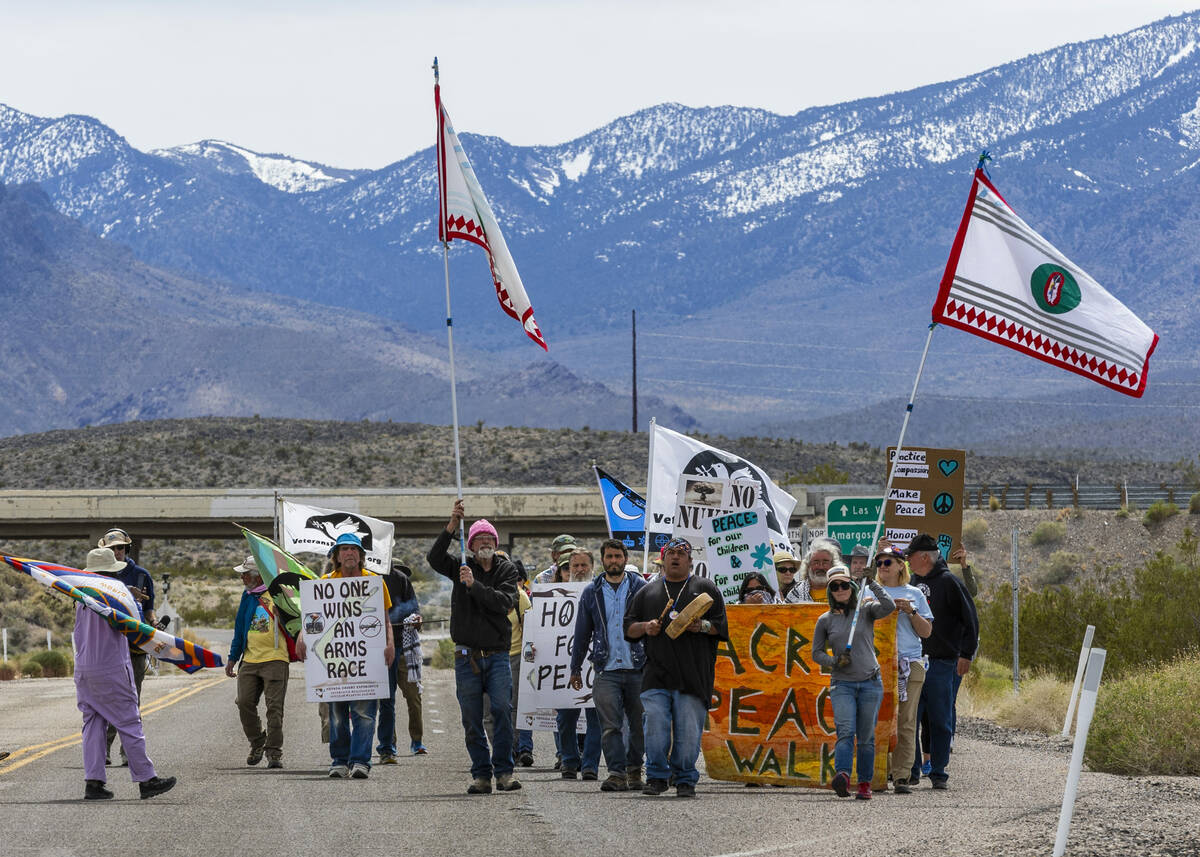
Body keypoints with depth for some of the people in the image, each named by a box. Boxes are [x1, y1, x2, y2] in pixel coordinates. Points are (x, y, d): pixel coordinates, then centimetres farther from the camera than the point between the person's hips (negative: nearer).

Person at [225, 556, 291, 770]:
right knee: (245, 703, 0)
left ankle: (274, 752, -3)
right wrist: (232, 658, 20)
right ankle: (257, 745, 19)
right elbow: (240, 629, 21)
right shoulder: (248, 596, 15)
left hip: (275, 659, -6)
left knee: (274, 707, -8)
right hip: (249, 661, 6)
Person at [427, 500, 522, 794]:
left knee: (502, 709, -13)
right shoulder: (462, 567, 7)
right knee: (472, 720, 1)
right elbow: (435, 558, -13)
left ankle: (504, 771, -7)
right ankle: (481, 775, 7)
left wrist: (474, 585, -18)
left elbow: (505, 603, -10)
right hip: (467, 656, 1)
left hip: (497, 656, -1)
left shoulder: (507, 570, 6)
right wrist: (451, 526, -23)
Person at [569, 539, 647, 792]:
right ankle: (617, 773, -10)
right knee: (610, 726, -9)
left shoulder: (641, 588, 5)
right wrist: (575, 668, 17)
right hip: (606, 671, 1)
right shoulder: (592, 593, 10)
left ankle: (634, 769, 21)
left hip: (638, 669, -1)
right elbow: (582, 633, 17)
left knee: (639, 724, 6)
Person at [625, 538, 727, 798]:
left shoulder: (706, 589, 12)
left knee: (689, 732, -5)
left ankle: (685, 779, 5)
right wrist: (645, 627, -1)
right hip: (656, 675, 2)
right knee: (655, 726, -8)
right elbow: (628, 628, 19)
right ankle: (656, 776, 4)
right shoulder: (648, 591, 19)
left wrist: (702, 626, -13)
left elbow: (723, 625, 6)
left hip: (693, 676, -2)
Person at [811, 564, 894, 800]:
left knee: (866, 737, 3)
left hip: (870, 682, 0)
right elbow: (816, 652, 12)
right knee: (845, 730, -19)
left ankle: (865, 783, 11)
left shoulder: (866, 611, 4)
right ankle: (842, 775, -34)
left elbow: (889, 606, -15)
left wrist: (871, 583, -13)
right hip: (842, 683, 0)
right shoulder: (825, 620, 7)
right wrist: (834, 661, -6)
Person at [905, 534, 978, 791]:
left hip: (941, 664, -6)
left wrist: (966, 654, -11)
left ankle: (938, 772, 7)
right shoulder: (914, 583, 14)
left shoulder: (948, 582, -7)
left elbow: (970, 620, -6)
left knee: (940, 721, 1)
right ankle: (911, 771, 9)